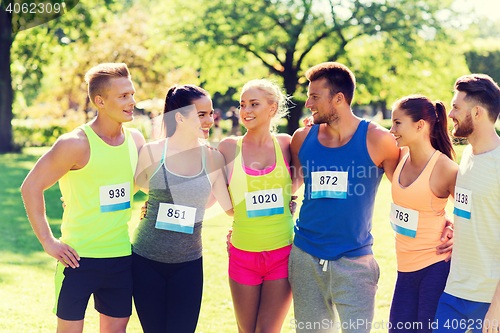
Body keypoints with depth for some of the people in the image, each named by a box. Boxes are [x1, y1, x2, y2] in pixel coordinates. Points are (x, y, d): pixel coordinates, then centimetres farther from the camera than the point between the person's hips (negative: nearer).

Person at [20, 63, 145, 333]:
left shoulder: (136, 140, 4)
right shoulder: (75, 143, -14)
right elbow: (31, 187, -9)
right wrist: (47, 241, -10)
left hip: (121, 255, 5)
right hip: (79, 257, -5)